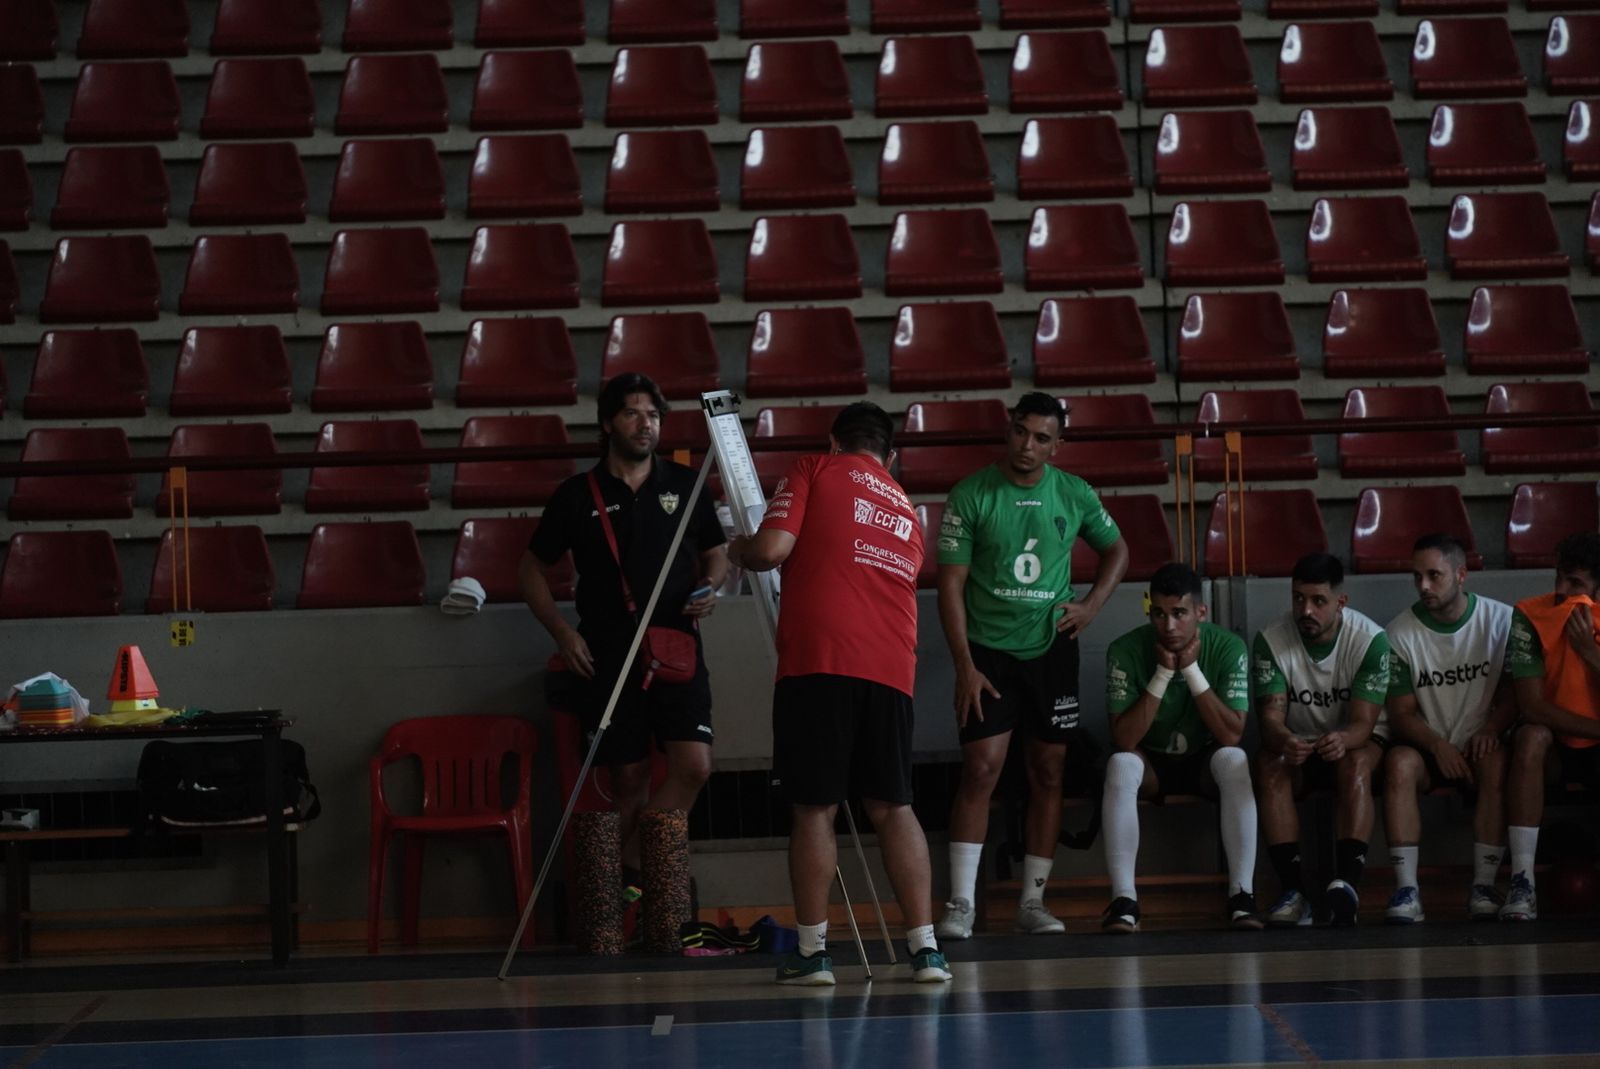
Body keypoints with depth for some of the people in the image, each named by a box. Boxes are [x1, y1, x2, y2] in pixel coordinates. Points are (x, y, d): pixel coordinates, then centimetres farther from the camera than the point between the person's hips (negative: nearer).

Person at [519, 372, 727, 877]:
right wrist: (563, 632, -1)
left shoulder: (685, 484, 8)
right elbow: (532, 568, 11)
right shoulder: (577, 495, 3)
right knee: (630, 777, 0)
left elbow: (715, 553, 20)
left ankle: (630, 861, -1)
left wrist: (708, 587, -3)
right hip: (607, 657, -1)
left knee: (694, 765, -14)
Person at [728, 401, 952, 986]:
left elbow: (772, 548, -3)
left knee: (814, 808, 0)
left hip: (818, 659, -4)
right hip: (891, 669, 4)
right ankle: (925, 947, 3)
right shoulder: (907, 511, 24)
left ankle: (813, 952, 2)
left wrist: (739, 550, 18)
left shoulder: (816, 471, 9)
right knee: (892, 806, 8)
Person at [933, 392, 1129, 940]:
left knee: (1048, 772, 4)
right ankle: (961, 904, -8)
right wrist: (964, 666, -12)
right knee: (981, 769, -11)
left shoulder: (1074, 495, 1)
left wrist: (1091, 605, 1)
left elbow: (1116, 549, 18)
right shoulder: (971, 496, -8)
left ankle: (1032, 900, 12)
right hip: (988, 649, -3)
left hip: (1051, 647, 3)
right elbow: (951, 584, -7)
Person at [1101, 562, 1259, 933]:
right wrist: (1163, 673, -29)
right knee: (1120, 764, -33)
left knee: (1234, 760, -33)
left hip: (1205, 761, 0)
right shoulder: (1126, 651, -18)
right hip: (1151, 763, 0)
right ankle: (1123, 899, -34)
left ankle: (1241, 893, -31)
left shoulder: (1228, 648, -17)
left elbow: (1231, 735, -23)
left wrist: (1191, 669, -29)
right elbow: (1124, 740, -23)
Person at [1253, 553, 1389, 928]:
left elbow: (1363, 722, -23)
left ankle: (1347, 883, -45)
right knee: (1269, 765, -31)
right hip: (1297, 744, 1)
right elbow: (1271, 716, -20)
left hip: (1352, 741, -1)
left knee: (1355, 764, -35)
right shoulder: (1271, 640, -13)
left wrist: (1342, 739, -48)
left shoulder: (1371, 640, -18)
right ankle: (1292, 889, -36)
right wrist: (1284, 740, -46)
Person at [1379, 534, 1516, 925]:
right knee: (1399, 763, -32)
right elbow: (1401, 713, -3)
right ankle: (1406, 890, -35)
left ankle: (1483, 887, -30)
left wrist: (1491, 728, -20)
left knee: (1496, 761, -34)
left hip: (1476, 746, 0)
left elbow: (1512, 692, 1)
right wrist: (1437, 745, -21)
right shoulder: (1401, 632, -2)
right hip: (1426, 747, 0)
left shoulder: (1501, 620, -2)